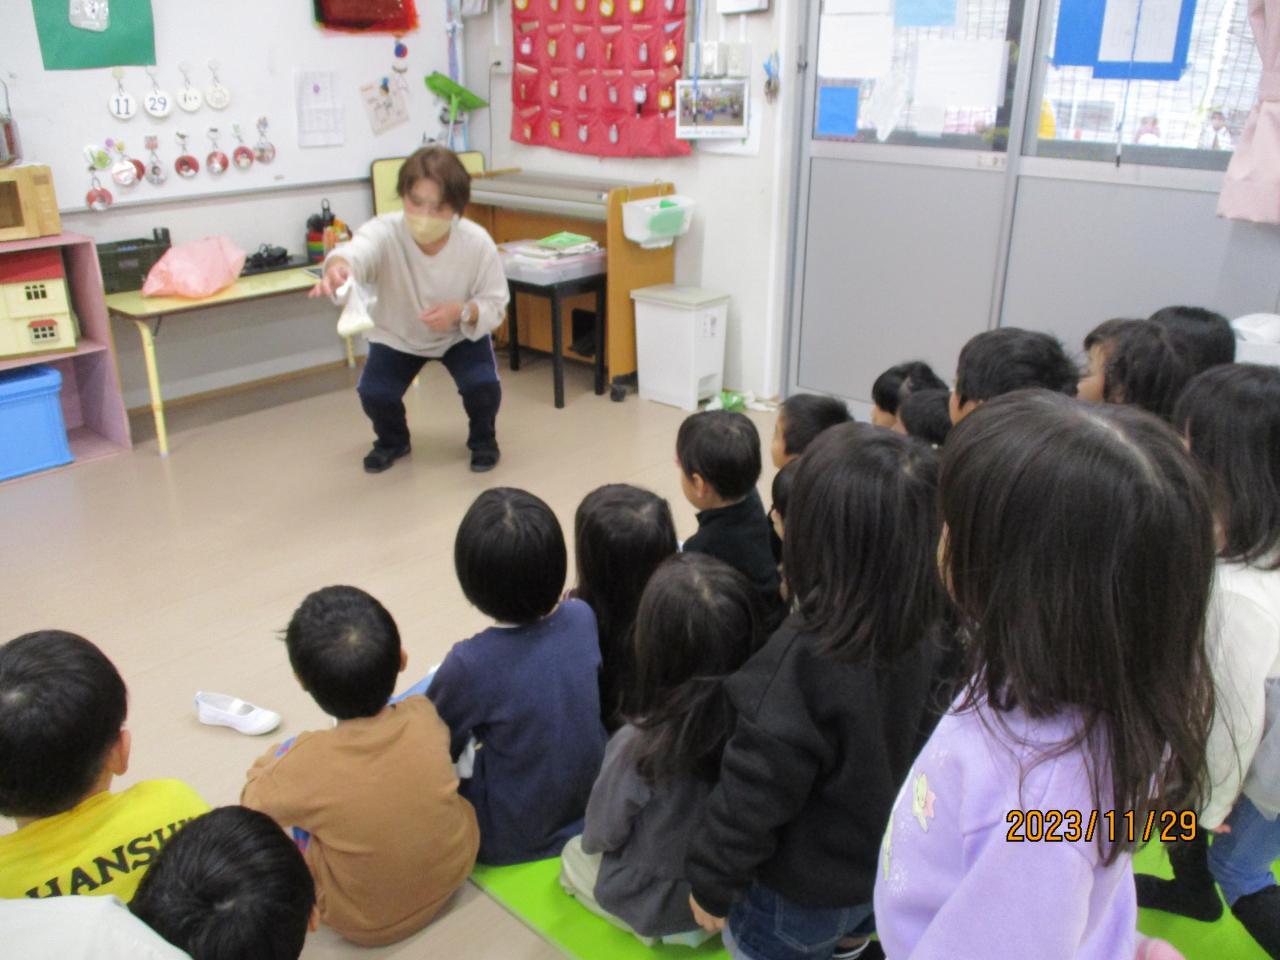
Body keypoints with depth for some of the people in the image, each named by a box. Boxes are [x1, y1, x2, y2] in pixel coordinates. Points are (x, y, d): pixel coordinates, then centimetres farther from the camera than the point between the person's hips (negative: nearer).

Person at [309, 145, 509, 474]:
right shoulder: (385, 232, -32)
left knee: (483, 385, -25)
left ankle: (482, 439, 12)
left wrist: (462, 312, -39)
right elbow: (357, 251, -55)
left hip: (461, 334, 0)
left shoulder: (478, 243, -28)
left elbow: (495, 304, -17)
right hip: (397, 336, 0)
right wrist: (337, 267, -80)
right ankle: (392, 440, 18)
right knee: (374, 393, -20)